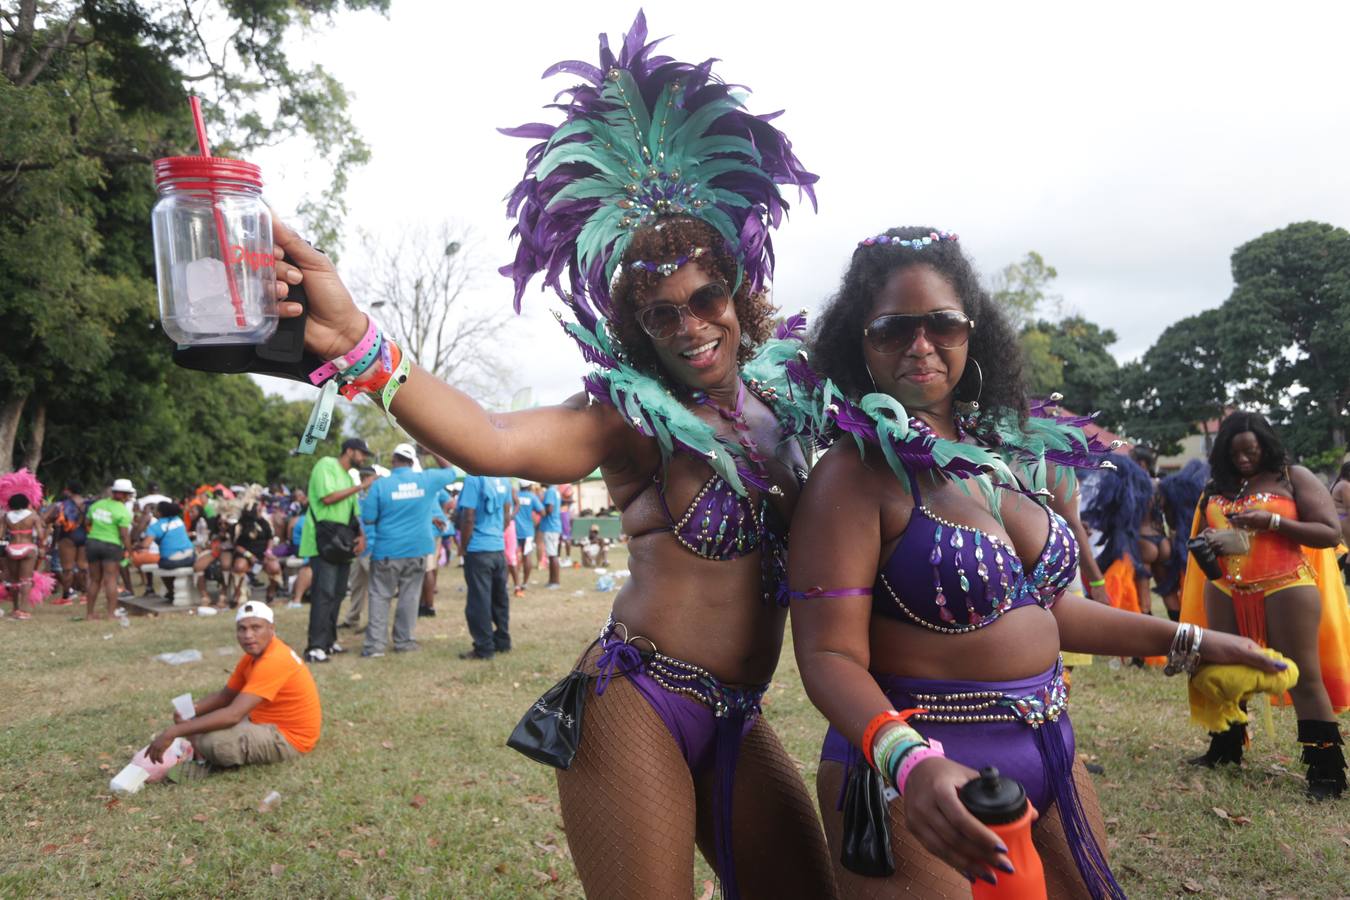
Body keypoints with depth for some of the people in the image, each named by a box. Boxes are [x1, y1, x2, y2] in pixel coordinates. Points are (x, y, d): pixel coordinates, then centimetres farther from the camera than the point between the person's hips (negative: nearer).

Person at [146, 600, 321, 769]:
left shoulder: (274, 661, -27)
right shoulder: (254, 654, 4)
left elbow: (233, 715, -34)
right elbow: (226, 695, 12)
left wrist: (173, 732, -33)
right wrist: (191, 710, -8)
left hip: (289, 738, -10)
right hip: (272, 723, 10)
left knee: (213, 742, -27)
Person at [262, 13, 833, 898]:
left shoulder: (777, 395, 6)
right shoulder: (632, 417, -12)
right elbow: (493, 440, -31)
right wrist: (355, 344, -45)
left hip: (739, 720, 7)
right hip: (637, 705, -6)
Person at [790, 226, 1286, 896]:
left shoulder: (1007, 454, 5)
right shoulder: (854, 474, -16)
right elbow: (830, 654, -21)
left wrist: (1187, 642, 21)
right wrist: (911, 762, -38)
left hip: (1047, 754, 7)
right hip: (915, 775, -7)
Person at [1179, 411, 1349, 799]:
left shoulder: (1293, 477, -1)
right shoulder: (1217, 485, 12)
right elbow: (1202, 534, 24)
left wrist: (1272, 521, -18)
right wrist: (1208, 542, -1)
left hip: (1285, 589, -5)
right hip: (1226, 592, 5)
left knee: (1304, 677, -5)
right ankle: (1225, 748, 27)